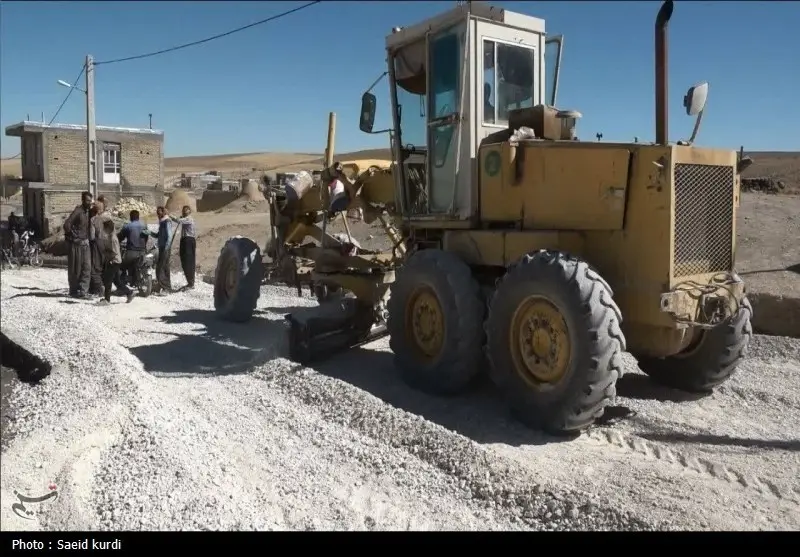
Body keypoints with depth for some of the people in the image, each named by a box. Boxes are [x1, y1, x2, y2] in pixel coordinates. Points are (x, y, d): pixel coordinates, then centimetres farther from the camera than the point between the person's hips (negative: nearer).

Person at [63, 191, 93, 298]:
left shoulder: (88, 211, 11)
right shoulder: (78, 211, -13)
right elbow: (66, 225, -22)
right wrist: (73, 236, -12)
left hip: (85, 244, 7)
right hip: (76, 244, -6)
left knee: (87, 267, 0)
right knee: (75, 269, 3)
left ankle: (82, 290, 5)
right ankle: (73, 291, 14)